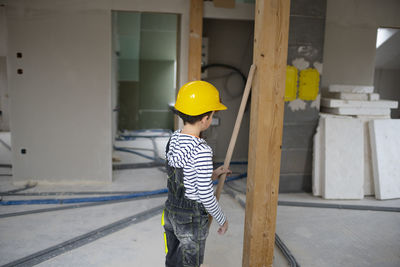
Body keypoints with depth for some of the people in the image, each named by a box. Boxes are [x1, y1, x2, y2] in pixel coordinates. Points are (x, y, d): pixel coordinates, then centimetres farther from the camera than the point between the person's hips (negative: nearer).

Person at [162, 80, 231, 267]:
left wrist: (210, 175, 13)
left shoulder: (173, 139, -3)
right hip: (192, 219, -7)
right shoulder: (201, 151, -27)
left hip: (171, 211, 7)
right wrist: (222, 220, -7)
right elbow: (206, 195, -23)